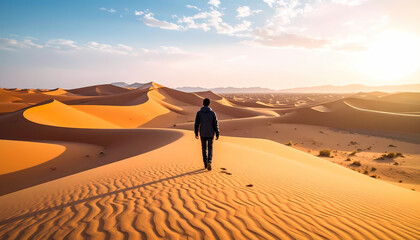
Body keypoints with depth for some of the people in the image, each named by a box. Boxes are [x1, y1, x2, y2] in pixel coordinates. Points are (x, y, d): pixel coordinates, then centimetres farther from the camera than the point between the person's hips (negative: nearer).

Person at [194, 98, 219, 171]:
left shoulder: (199, 113, -6)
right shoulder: (212, 113, -7)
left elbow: (196, 124, -3)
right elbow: (215, 125, -6)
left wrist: (196, 133, 8)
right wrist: (217, 134, 2)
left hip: (202, 134, 1)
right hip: (210, 134, -1)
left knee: (204, 149, 15)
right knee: (210, 149, 10)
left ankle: (205, 164, 19)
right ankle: (209, 162, -13)